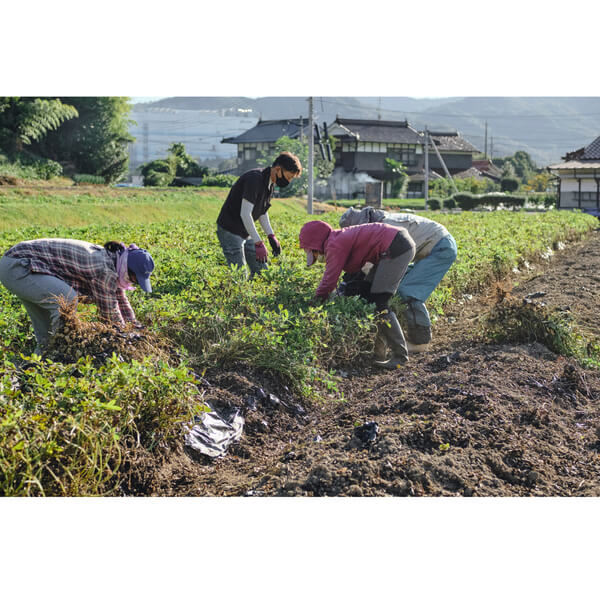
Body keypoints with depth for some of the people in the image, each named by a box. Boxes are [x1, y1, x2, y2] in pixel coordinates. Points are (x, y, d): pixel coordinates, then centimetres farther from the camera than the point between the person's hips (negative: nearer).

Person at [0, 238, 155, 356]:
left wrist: (134, 325, 27)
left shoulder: (109, 257, 8)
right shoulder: (105, 270, -22)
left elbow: (120, 297, 23)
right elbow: (109, 311, -10)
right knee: (68, 301, -21)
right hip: (17, 269, -11)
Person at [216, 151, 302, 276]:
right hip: (230, 231, -9)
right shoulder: (254, 179, -24)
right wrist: (258, 243, -28)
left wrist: (271, 236, 11)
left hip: (246, 233, 9)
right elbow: (245, 214, -28)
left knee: (262, 272, 9)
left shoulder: (269, 183, 6)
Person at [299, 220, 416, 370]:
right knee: (369, 296, 13)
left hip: (397, 248, -11)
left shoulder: (335, 245, -14)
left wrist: (316, 301, -2)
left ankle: (400, 355, -6)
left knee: (378, 303, -10)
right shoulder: (339, 238, 16)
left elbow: (329, 280, -13)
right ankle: (378, 352, 17)